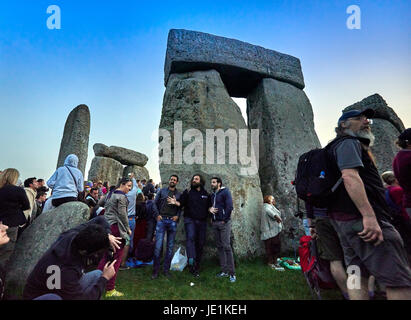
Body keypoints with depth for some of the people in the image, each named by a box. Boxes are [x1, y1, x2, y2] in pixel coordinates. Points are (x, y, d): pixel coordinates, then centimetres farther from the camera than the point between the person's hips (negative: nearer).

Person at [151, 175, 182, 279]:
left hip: (172, 221, 1)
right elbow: (155, 203, 8)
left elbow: (181, 207, 8)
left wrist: (177, 216, -8)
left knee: (170, 246, 7)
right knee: (158, 245, -4)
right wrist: (157, 215, -2)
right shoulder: (162, 191, 8)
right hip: (161, 220, -1)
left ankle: (166, 269, 20)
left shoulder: (179, 194, 9)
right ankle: (155, 270, 10)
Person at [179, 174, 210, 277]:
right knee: (191, 237, -27)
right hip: (190, 219, -3)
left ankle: (197, 265, 19)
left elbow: (209, 206, 19)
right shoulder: (187, 192, 5)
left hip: (202, 221, 3)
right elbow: (182, 203, 0)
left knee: (200, 243, 6)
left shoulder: (206, 194, 13)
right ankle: (191, 261, -36)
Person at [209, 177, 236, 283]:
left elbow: (229, 206, -14)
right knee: (219, 247, 9)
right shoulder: (212, 194, 18)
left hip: (224, 222, -7)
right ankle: (224, 271, 18)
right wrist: (210, 209, 5)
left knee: (226, 246, -9)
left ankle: (232, 273, -3)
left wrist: (224, 220, -14)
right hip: (215, 223, 7)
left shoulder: (225, 192, -5)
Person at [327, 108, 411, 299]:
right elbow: (350, 176, -21)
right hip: (359, 217, -11)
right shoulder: (349, 142, -4)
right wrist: (369, 215, -27)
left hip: (343, 218, 11)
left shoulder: (352, 144, 29)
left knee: (358, 274, 10)